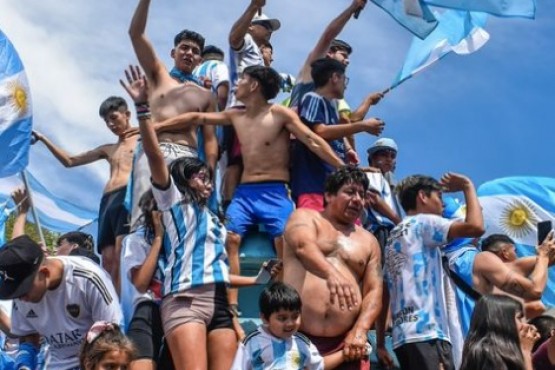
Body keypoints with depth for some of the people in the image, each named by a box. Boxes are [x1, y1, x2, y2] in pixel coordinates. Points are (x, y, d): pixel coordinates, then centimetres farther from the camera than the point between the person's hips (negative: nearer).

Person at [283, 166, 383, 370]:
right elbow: (304, 246, -16)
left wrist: (360, 330, -10)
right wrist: (331, 272, -38)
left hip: (345, 342, 3)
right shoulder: (305, 217, 7)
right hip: (297, 338, -3)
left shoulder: (368, 241, 18)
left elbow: (374, 291, 9)